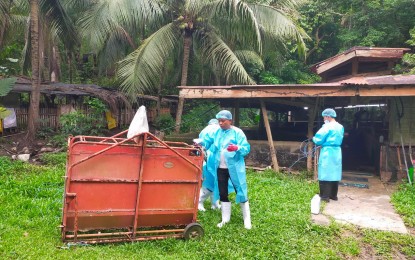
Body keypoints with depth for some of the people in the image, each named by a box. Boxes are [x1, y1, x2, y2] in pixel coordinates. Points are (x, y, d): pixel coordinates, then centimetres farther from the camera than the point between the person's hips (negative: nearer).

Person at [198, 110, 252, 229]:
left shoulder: (237, 132, -9)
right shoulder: (216, 132, 7)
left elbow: (247, 148, -15)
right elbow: (206, 141, 6)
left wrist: (237, 148, -35)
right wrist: (199, 142, -16)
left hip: (234, 168, -5)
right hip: (220, 168, 5)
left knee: (241, 192, 3)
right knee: (223, 193, 13)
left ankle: (247, 220, 16)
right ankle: (225, 218, 27)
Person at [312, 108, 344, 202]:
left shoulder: (327, 126, -13)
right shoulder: (340, 127, 11)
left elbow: (318, 139, -13)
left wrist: (314, 139, 8)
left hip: (328, 152, -8)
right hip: (337, 152, 8)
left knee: (325, 174, -2)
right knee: (335, 173, 13)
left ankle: (325, 196, 0)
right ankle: (333, 195, 20)